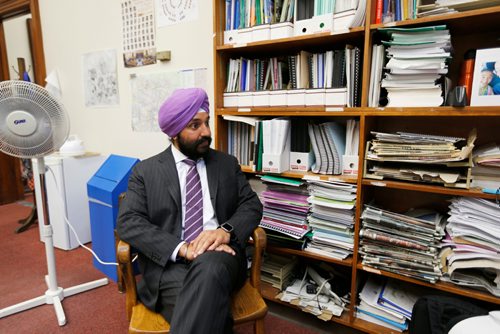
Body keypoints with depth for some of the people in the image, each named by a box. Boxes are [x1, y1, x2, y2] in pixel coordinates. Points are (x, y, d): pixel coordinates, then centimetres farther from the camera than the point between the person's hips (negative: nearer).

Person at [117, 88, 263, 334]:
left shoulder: (227, 164, 14)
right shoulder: (146, 171, 8)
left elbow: (251, 205, 7)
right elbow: (128, 222, -3)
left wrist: (226, 230, -15)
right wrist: (182, 248, -18)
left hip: (219, 256, 2)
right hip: (169, 263, -1)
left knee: (209, 268, -34)